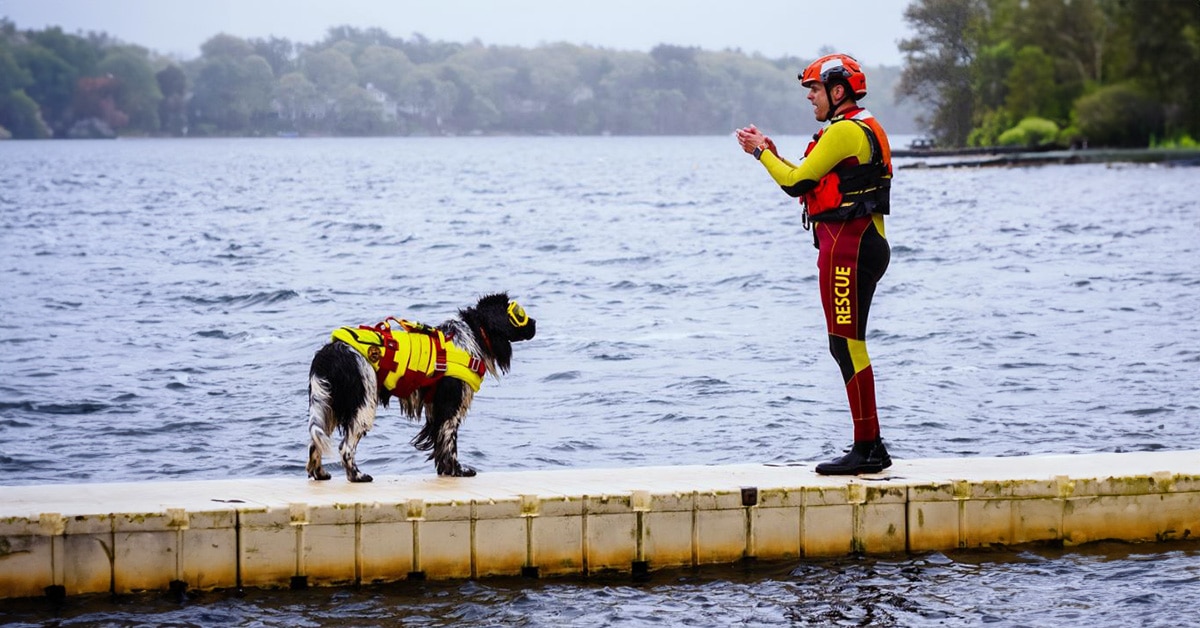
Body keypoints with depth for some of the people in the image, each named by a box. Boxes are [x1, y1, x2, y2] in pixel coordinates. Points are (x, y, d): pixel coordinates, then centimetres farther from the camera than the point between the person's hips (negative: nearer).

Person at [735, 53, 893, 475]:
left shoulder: (844, 132, -13)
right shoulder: (865, 129, 21)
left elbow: (796, 183, -11)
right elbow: (811, 184, 23)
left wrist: (761, 153, 3)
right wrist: (771, 152, 20)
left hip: (845, 247, -11)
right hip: (865, 245, 11)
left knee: (848, 345, -9)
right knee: (847, 346, 13)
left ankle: (867, 448, -9)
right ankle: (869, 448, 14)